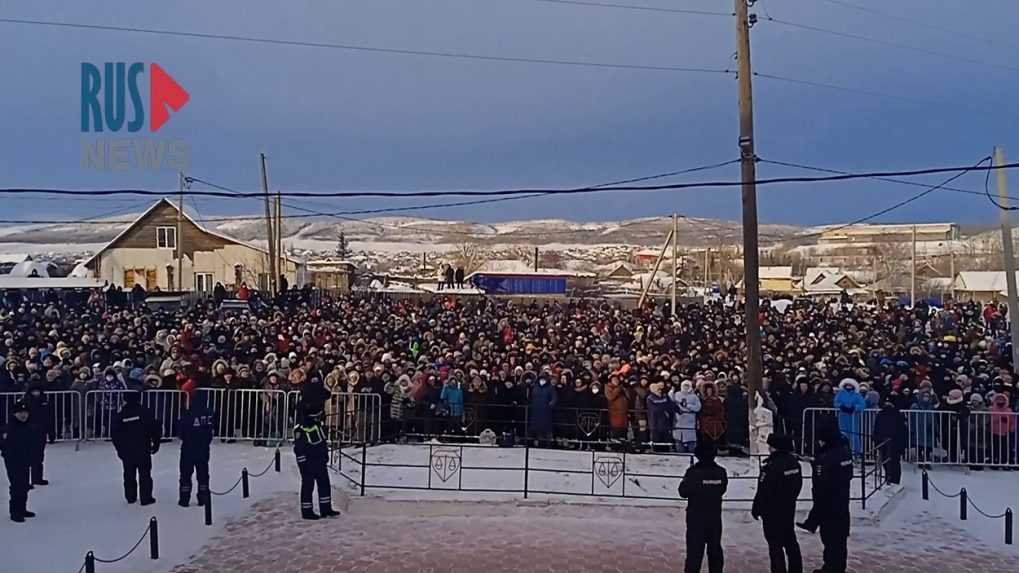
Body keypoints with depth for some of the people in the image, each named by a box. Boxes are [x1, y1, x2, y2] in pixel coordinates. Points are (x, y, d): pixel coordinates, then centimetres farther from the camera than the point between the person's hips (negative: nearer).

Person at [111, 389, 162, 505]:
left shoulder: (120, 415, -1)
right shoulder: (145, 412, -8)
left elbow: (114, 434, 3)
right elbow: (155, 429, -8)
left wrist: (119, 448, 15)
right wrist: (155, 444, 6)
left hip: (126, 451, 3)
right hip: (143, 450, -3)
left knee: (129, 474, 14)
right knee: (145, 474, 2)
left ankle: (130, 497, 20)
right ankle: (146, 498, 1)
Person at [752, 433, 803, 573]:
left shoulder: (771, 466, -24)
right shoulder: (794, 462, 1)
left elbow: (763, 492, -21)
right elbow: (798, 484, 13)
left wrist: (756, 509, -9)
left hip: (772, 512, -8)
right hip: (789, 509, 8)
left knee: (775, 545, 1)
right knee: (790, 541, 19)